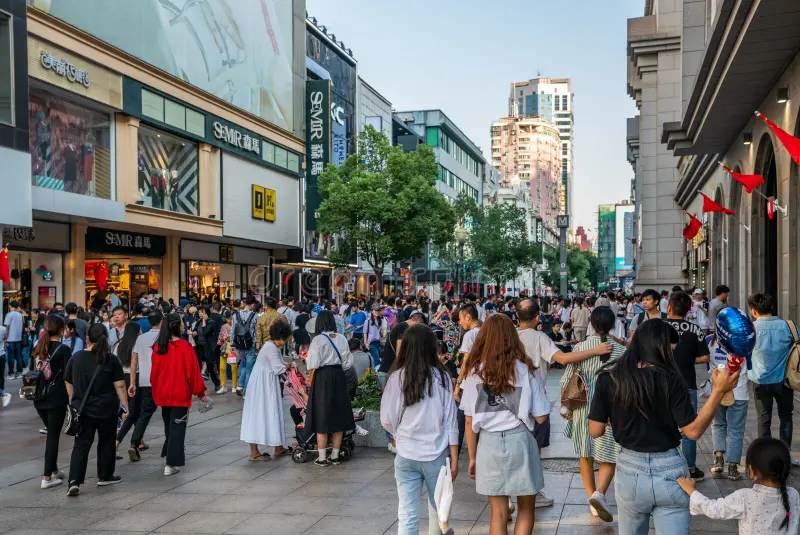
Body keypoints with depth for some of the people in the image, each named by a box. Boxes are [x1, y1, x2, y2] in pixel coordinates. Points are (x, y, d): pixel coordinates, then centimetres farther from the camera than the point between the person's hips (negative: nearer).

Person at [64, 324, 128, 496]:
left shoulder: (76, 359, 0)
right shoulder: (110, 360, -8)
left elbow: (69, 384, 9)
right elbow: (119, 386, -9)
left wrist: (74, 402, 22)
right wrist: (125, 406, -3)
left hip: (82, 410, 2)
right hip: (106, 409, -2)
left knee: (81, 445, 4)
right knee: (106, 442, 15)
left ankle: (74, 481, -9)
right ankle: (105, 477, 25)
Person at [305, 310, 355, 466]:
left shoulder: (318, 339, -12)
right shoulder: (342, 338, 1)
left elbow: (312, 365, -15)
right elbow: (348, 362, 5)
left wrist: (307, 361, 5)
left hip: (323, 377, -4)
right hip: (339, 377, 4)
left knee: (322, 418, 4)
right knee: (338, 417, 12)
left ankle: (322, 458, 9)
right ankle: (335, 455, 20)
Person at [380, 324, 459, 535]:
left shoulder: (397, 378, -6)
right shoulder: (441, 377, -5)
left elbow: (387, 420, 0)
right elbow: (450, 421, -3)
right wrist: (454, 459, 3)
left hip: (405, 456, 0)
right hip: (437, 454, 0)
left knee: (407, 515, 3)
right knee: (438, 510, 18)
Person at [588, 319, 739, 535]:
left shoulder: (609, 377, -7)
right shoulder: (670, 379, -12)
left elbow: (595, 430, -4)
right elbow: (692, 431, -11)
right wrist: (718, 391, -10)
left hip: (630, 470, 2)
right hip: (669, 470, -2)